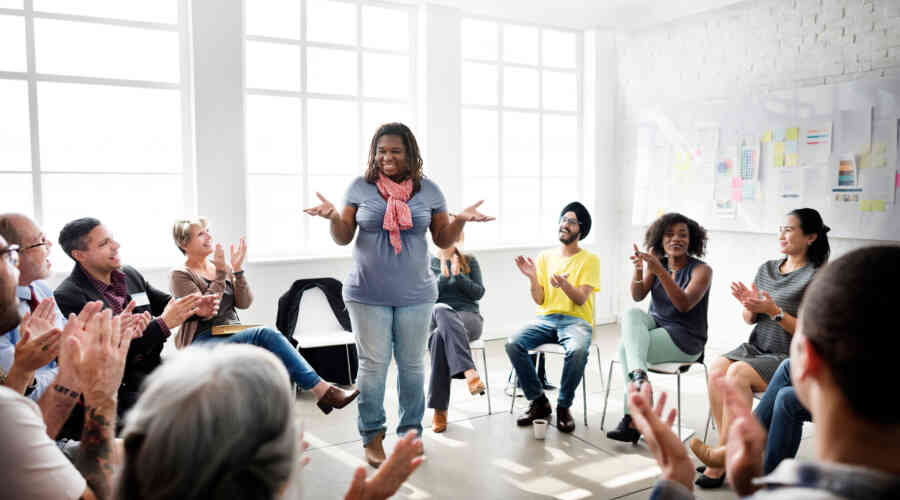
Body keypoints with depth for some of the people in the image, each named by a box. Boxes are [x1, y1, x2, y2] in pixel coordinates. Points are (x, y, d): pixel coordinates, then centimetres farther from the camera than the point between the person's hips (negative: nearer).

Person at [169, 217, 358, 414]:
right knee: (266, 335, -30)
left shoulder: (221, 266, 18)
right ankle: (322, 390, -33)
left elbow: (244, 303, 6)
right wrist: (220, 274, -14)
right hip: (203, 340, -5)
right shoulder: (179, 275, 1)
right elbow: (205, 312, -14)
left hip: (233, 335, 6)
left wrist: (237, 270, -5)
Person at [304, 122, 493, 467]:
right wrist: (333, 216, -18)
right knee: (373, 364, 2)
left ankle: (410, 432, 26)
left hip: (414, 295, 1)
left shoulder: (428, 190, 3)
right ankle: (372, 436, 19)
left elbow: (443, 240, 6)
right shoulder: (359, 187, 1)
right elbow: (343, 238, 2)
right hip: (368, 294, -1)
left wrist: (461, 219, -13)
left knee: (412, 365, 9)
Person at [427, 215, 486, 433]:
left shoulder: (469, 261, 16)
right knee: (441, 310, -39)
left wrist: (458, 275, -7)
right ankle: (469, 372, -50)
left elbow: (478, 292, 5)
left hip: (468, 317, 0)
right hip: (435, 316, 0)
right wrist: (443, 276, -10)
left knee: (440, 336, -36)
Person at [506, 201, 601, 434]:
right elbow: (539, 300, 6)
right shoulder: (544, 257, 12)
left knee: (578, 351, -37)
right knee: (513, 344, -25)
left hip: (577, 320, -3)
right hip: (546, 319, 3)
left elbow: (581, 299, -8)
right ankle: (539, 402, -8)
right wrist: (532, 277, -12)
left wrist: (565, 284, -28)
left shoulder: (589, 260, 3)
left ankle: (563, 407, -13)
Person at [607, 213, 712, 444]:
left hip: (685, 340, -5)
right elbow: (638, 296, -5)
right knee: (632, 313, -28)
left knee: (625, 345, -26)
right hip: (656, 325, 5)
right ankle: (639, 374, -42)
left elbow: (684, 305, -22)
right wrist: (638, 269, -24)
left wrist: (660, 272, -32)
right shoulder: (656, 264, 8)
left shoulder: (701, 269, -6)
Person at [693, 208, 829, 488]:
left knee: (738, 373, -31)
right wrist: (749, 305, -6)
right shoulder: (767, 269, 13)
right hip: (756, 348, 6)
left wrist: (773, 310, -21)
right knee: (717, 368, -24)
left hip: (789, 358, -5)